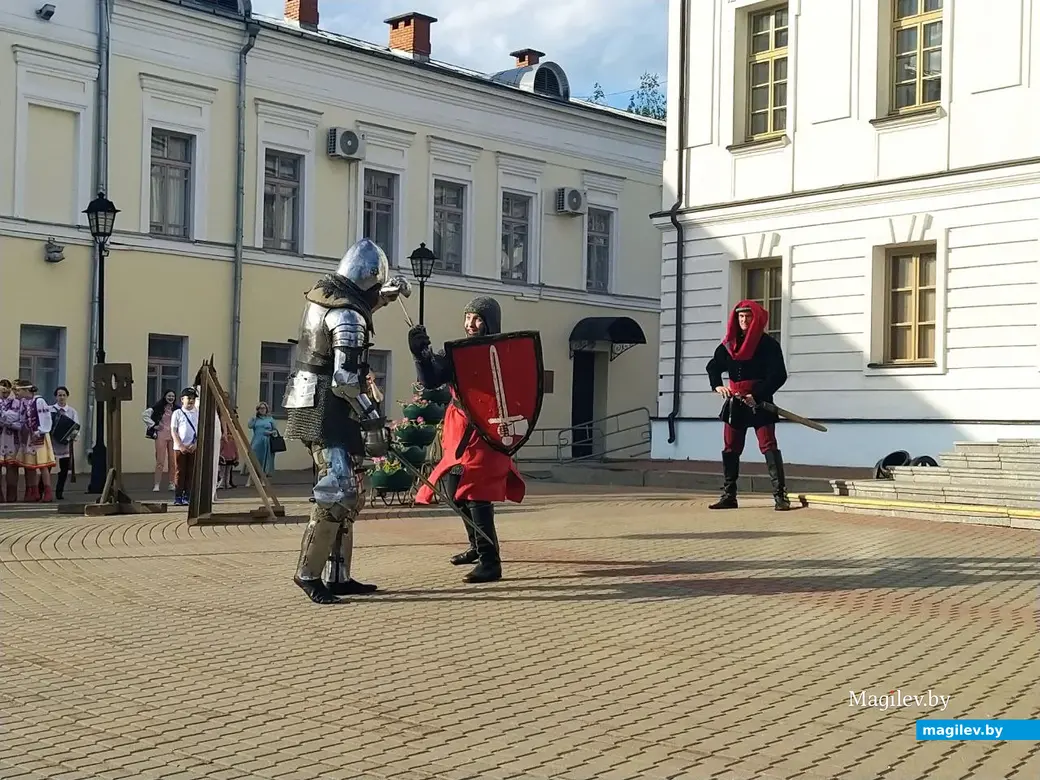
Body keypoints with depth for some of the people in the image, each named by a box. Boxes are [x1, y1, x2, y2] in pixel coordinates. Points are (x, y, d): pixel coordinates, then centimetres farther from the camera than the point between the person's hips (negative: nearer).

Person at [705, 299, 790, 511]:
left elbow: (779, 376, -13)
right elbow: (713, 366, 13)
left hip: (759, 402, -6)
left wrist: (757, 395, -21)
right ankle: (729, 496, 16)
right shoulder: (729, 344, 9)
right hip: (734, 402, 6)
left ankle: (780, 496, -10)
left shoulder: (768, 344, -7)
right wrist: (717, 385, -7)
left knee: (769, 447, -11)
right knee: (730, 449, 8)